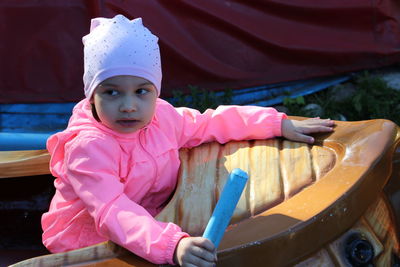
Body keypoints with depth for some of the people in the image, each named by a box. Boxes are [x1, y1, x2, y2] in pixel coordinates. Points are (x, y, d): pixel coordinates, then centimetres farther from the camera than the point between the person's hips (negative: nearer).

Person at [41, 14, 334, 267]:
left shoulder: (162, 117, -4)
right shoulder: (87, 148, -26)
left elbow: (213, 122, 11)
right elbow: (113, 212, -38)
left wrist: (280, 124, 7)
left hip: (151, 228, 7)